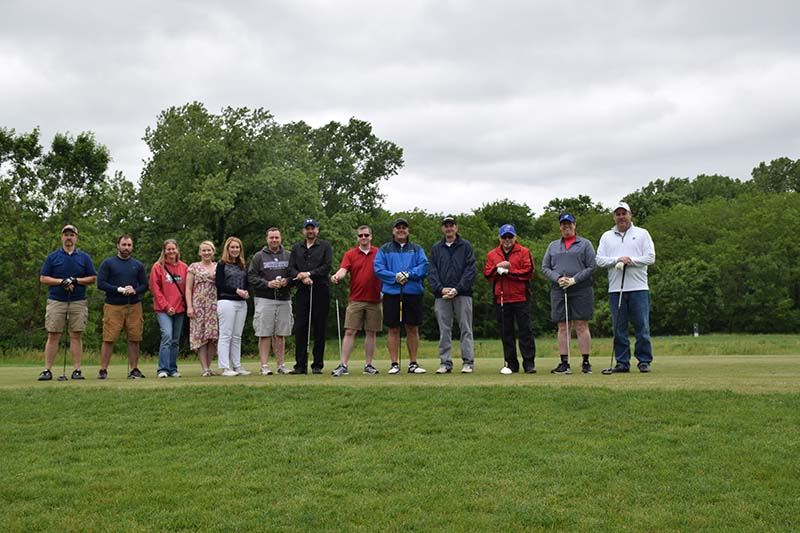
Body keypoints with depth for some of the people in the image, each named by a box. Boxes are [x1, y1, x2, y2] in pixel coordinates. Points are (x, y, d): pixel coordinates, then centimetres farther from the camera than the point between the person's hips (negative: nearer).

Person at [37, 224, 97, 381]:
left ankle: (77, 370, 3)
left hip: (78, 302, 1)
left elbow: (93, 278, 7)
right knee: (53, 336, -1)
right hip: (56, 301, 0)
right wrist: (61, 281, -12)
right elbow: (43, 278, 3)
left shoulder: (84, 257, 9)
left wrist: (76, 280, -9)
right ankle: (47, 370, 1)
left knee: (76, 336, 1)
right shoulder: (52, 257, 7)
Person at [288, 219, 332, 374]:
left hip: (320, 291, -2)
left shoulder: (325, 246, 8)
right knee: (300, 328, -2)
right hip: (302, 292, 3)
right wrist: (302, 278, -10)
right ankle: (300, 365, 3)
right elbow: (291, 268, 8)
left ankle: (318, 364, 5)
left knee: (319, 329, -1)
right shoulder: (296, 248, 17)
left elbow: (327, 266, -4)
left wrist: (309, 274, -10)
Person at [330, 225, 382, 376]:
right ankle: (343, 365, -3)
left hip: (374, 300, 1)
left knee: (371, 333, 6)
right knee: (349, 332, -4)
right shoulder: (350, 254, 5)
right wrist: (337, 276, -30)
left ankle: (368, 365, 14)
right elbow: (343, 270, -8)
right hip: (355, 300, -1)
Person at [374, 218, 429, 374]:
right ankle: (394, 364, 7)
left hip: (413, 293, 1)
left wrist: (408, 274, -16)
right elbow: (378, 269, -1)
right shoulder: (384, 250, 11)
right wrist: (395, 277, -15)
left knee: (413, 329, 4)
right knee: (393, 329, 1)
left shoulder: (417, 249, 13)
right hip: (391, 293, -1)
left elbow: (423, 266, -1)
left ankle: (413, 363, 11)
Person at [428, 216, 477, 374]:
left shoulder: (466, 246, 5)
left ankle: (468, 362, 1)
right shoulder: (436, 248, 13)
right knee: (444, 330, 4)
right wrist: (441, 288, -10)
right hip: (442, 295, 3)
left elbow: (470, 270, -3)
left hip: (462, 294, -2)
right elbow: (432, 271, 6)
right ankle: (445, 363, 9)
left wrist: (457, 289, -13)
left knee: (466, 329, -1)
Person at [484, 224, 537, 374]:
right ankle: (511, 363, 12)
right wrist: (497, 267, -11)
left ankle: (529, 363, 0)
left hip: (521, 298, -3)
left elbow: (528, 271, -7)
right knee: (506, 332, 6)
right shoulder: (492, 254, 14)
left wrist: (508, 271, -10)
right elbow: (487, 274, 6)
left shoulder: (524, 252, 5)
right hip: (501, 298, 3)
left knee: (525, 330, -4)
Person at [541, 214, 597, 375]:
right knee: (562, 328, 3)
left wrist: (574, 280, -12)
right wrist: (557, 278, -6)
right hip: (558, 291, 3)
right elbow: (545, 267, 12)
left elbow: (592, 267, -1)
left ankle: (586, 362, 1)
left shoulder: (585, 244, 5)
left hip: (581, 290, -3)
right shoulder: (553, 246, 16)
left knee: (581, 326, -3)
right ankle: (564, 363, 6)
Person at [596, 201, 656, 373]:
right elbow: (600, 260, 5)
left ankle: (644, 361, 5)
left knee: (642, 326, -3)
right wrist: (617, 260, -11)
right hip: (615, 289, 2)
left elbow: (650, 257, 0)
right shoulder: (607, 237, 15)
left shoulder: (642, 234, 9)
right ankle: (622, 362, 9)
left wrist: (631, 261, -11)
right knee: (619, 328, 3)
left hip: (638, 288, -2)